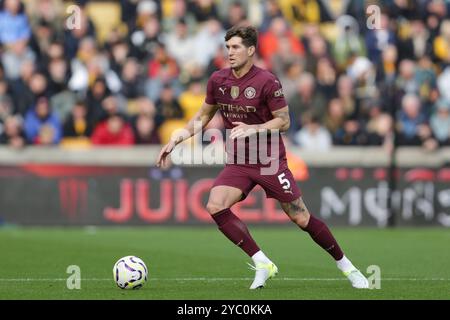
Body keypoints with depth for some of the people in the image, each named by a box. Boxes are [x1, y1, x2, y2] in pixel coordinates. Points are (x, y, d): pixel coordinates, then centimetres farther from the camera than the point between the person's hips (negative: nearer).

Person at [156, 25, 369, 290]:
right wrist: (178, 138, 6)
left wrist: (254, 129, -25)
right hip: (238, 161, 5)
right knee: (215, 206, -20)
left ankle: (346, 266, 15)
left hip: (270, 161, -5)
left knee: (301, 218, -5)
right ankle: (262, 264, -11)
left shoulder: (267, 82, -14)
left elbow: (284, 121, -11)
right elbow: (204, 115, 15)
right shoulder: (218, 80, 1)